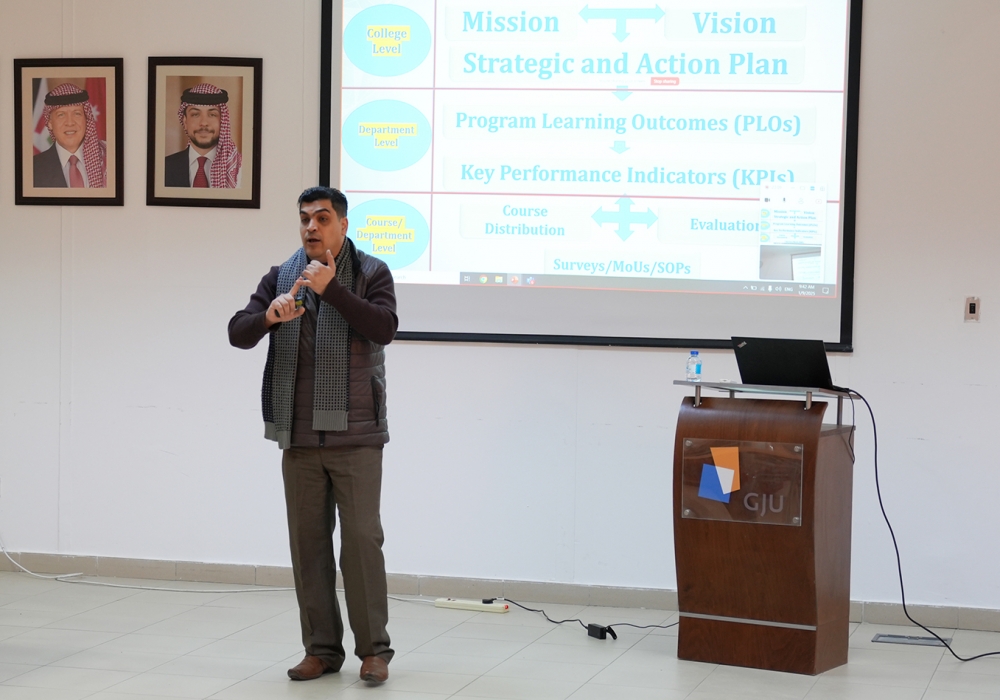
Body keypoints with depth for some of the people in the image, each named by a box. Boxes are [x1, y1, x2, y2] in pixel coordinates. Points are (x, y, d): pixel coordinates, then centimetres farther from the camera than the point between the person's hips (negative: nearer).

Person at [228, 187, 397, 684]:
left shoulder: (370, 273, 1)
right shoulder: (281, 277, 9)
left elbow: (384, 328, -15)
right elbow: (238, 334, 1)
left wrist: (331, 289, -23)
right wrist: (269, 314, -21)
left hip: (355, 436, -3)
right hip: (299, 438, 3)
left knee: (362, 539, -4)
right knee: (308, 542, 6)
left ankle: (373, 648, 6)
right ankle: (321, 648, 15)